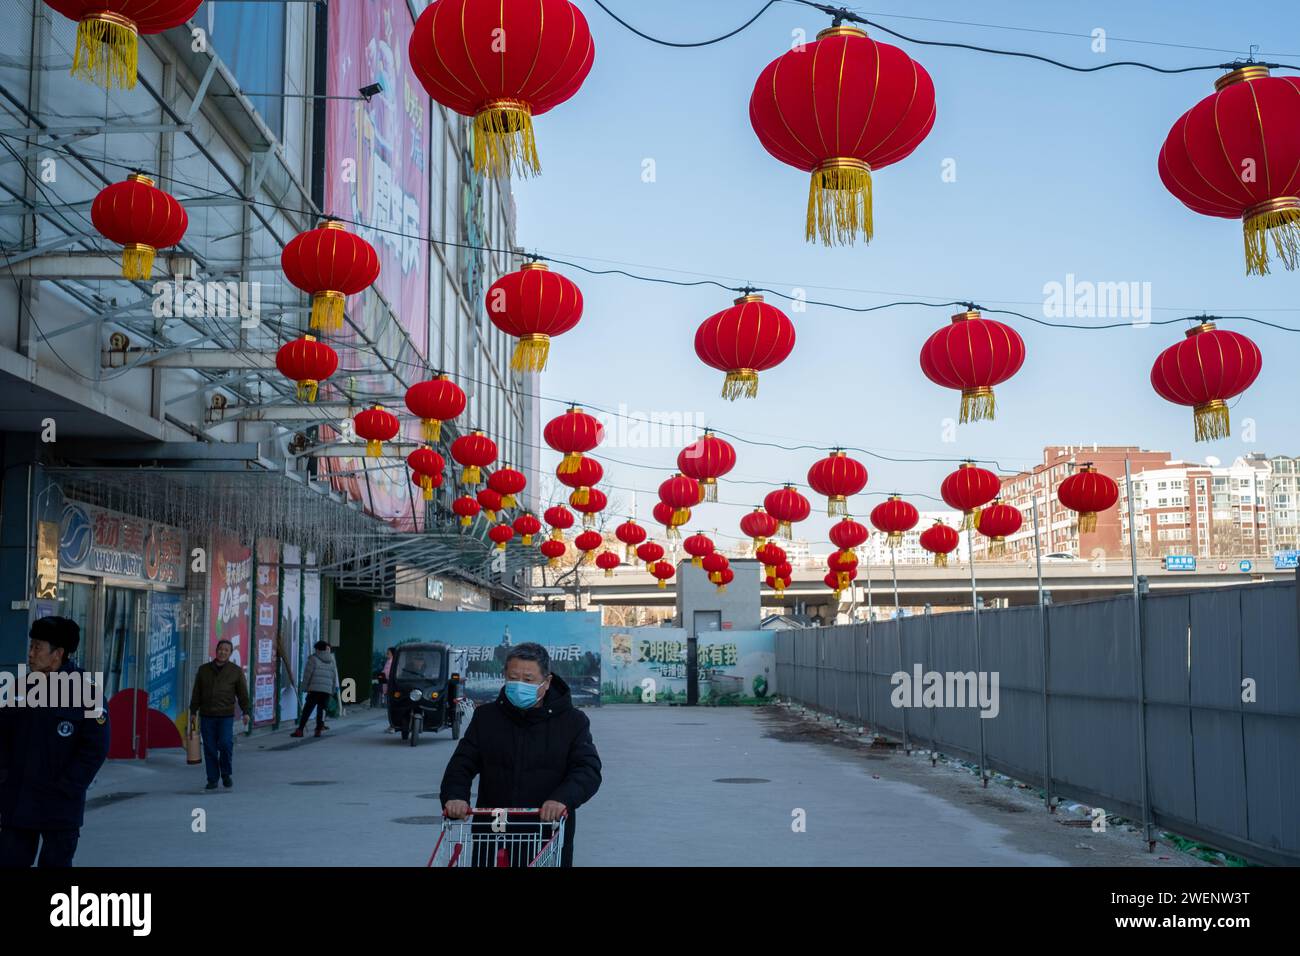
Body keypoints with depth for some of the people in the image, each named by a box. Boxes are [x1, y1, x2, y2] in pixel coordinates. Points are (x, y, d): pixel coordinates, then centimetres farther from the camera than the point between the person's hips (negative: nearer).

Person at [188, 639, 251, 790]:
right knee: (210, 749, 1)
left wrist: (245, 712, -7)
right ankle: (212, 780, 9)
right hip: (206, 716, 2)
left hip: (226, 716, -2)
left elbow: (242, 693, 2)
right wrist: (193, 712, 7)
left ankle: (227, 774, 7)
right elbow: (196, 693, 11)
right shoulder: (203, 670, 9)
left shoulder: (236, 671, 4)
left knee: (226, 744, -15)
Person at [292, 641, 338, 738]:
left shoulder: (313, 659, 0)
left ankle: (300, 730, -4)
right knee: (321, 709, 11)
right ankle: (318, 730, 5)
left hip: (315, 689, -4)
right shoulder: (331, 661, 15)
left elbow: (307, 675, -3)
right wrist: (332, 692, 22)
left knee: (307, 709, -2)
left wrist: (305, 687, 4)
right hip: (327, 690, 4)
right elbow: (335, 677, 17)